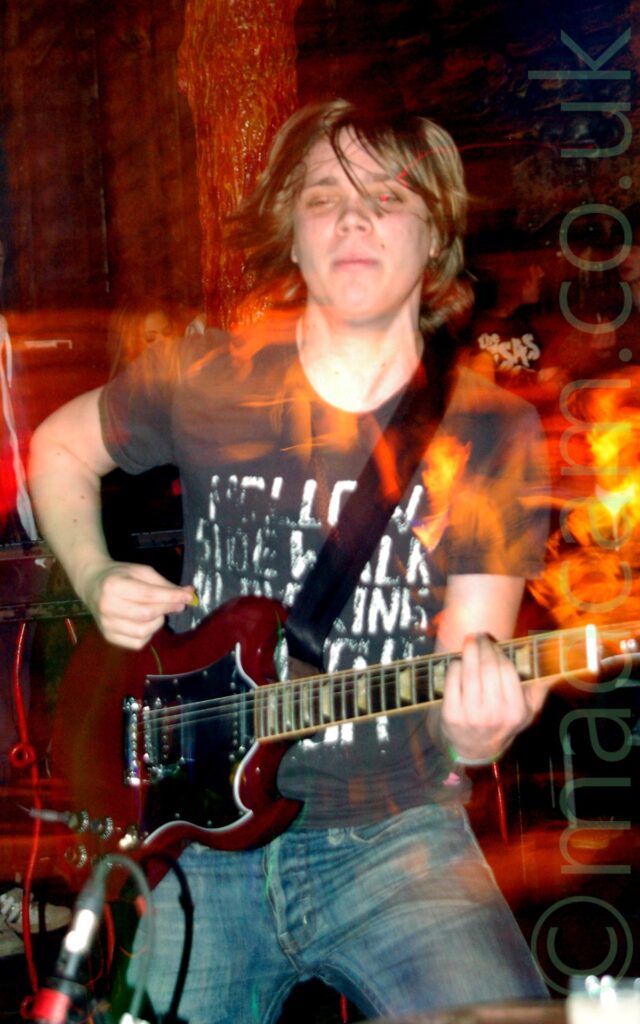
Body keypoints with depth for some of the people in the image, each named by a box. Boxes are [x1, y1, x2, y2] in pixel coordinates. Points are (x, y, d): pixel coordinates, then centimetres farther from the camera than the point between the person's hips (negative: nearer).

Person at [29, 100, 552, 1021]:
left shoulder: (491, 433, -1)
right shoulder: (206, 385, 1)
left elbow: (462, 689, -2)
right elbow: (59, 447, 20)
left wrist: (473, 733, -25)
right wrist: (96, 580, 3)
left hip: (392, 832, -1)